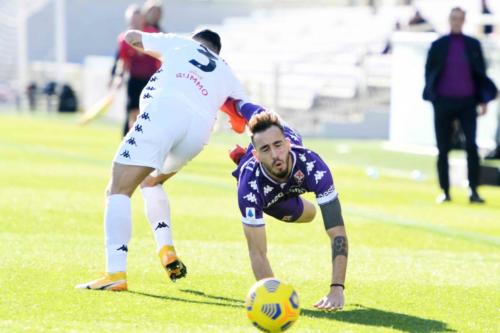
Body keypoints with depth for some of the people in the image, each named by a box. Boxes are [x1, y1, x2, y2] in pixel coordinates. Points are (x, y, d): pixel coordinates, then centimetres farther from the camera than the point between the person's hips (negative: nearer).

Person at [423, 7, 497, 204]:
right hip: (444, 102, 0)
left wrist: (483, 100, 4)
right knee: (443, 149, 4)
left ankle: (473, 191, -9)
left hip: (467, 102, 0)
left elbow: (481, 73, 9)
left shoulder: (473, 45, 7)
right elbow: (429, 72, 6)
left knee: (472, 146, -11)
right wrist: (432, 96, -4)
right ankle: (445, 192, 12)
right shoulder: (438, 45, 5)